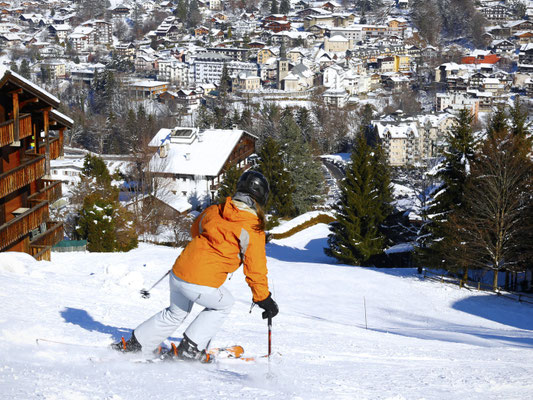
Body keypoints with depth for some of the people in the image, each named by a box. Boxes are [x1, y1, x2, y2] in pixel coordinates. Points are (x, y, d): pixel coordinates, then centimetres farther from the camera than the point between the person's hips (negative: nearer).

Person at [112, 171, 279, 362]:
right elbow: (255, 267, -5)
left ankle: (135, 344, 34)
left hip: (178, 274, 6)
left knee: (176, 313, 30)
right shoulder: (253, 228, -7)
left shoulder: (214, 210, 9)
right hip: (202, 284, -6)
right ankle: (190, 348, 18)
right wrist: (263, 298, 4)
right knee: (223, 304, 25)